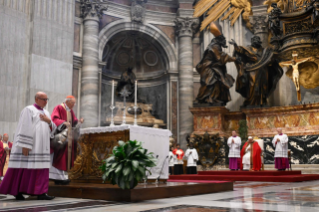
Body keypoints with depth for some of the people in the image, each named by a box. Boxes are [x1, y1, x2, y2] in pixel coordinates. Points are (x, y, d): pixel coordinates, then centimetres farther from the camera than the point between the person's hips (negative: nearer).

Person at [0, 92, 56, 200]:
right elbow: (25, 128, -14)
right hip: (29, 145, -8)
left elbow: (52, 129, 15)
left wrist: (49, 121, -6)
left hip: (41, 146, 8)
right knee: (23, 168, -4)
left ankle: (41, 193, 3)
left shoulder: (46, 113, 17)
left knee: (40, 169, 2)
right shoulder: (29, 110, -5)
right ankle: (16, 191, 6)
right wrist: (25, 145, -21)